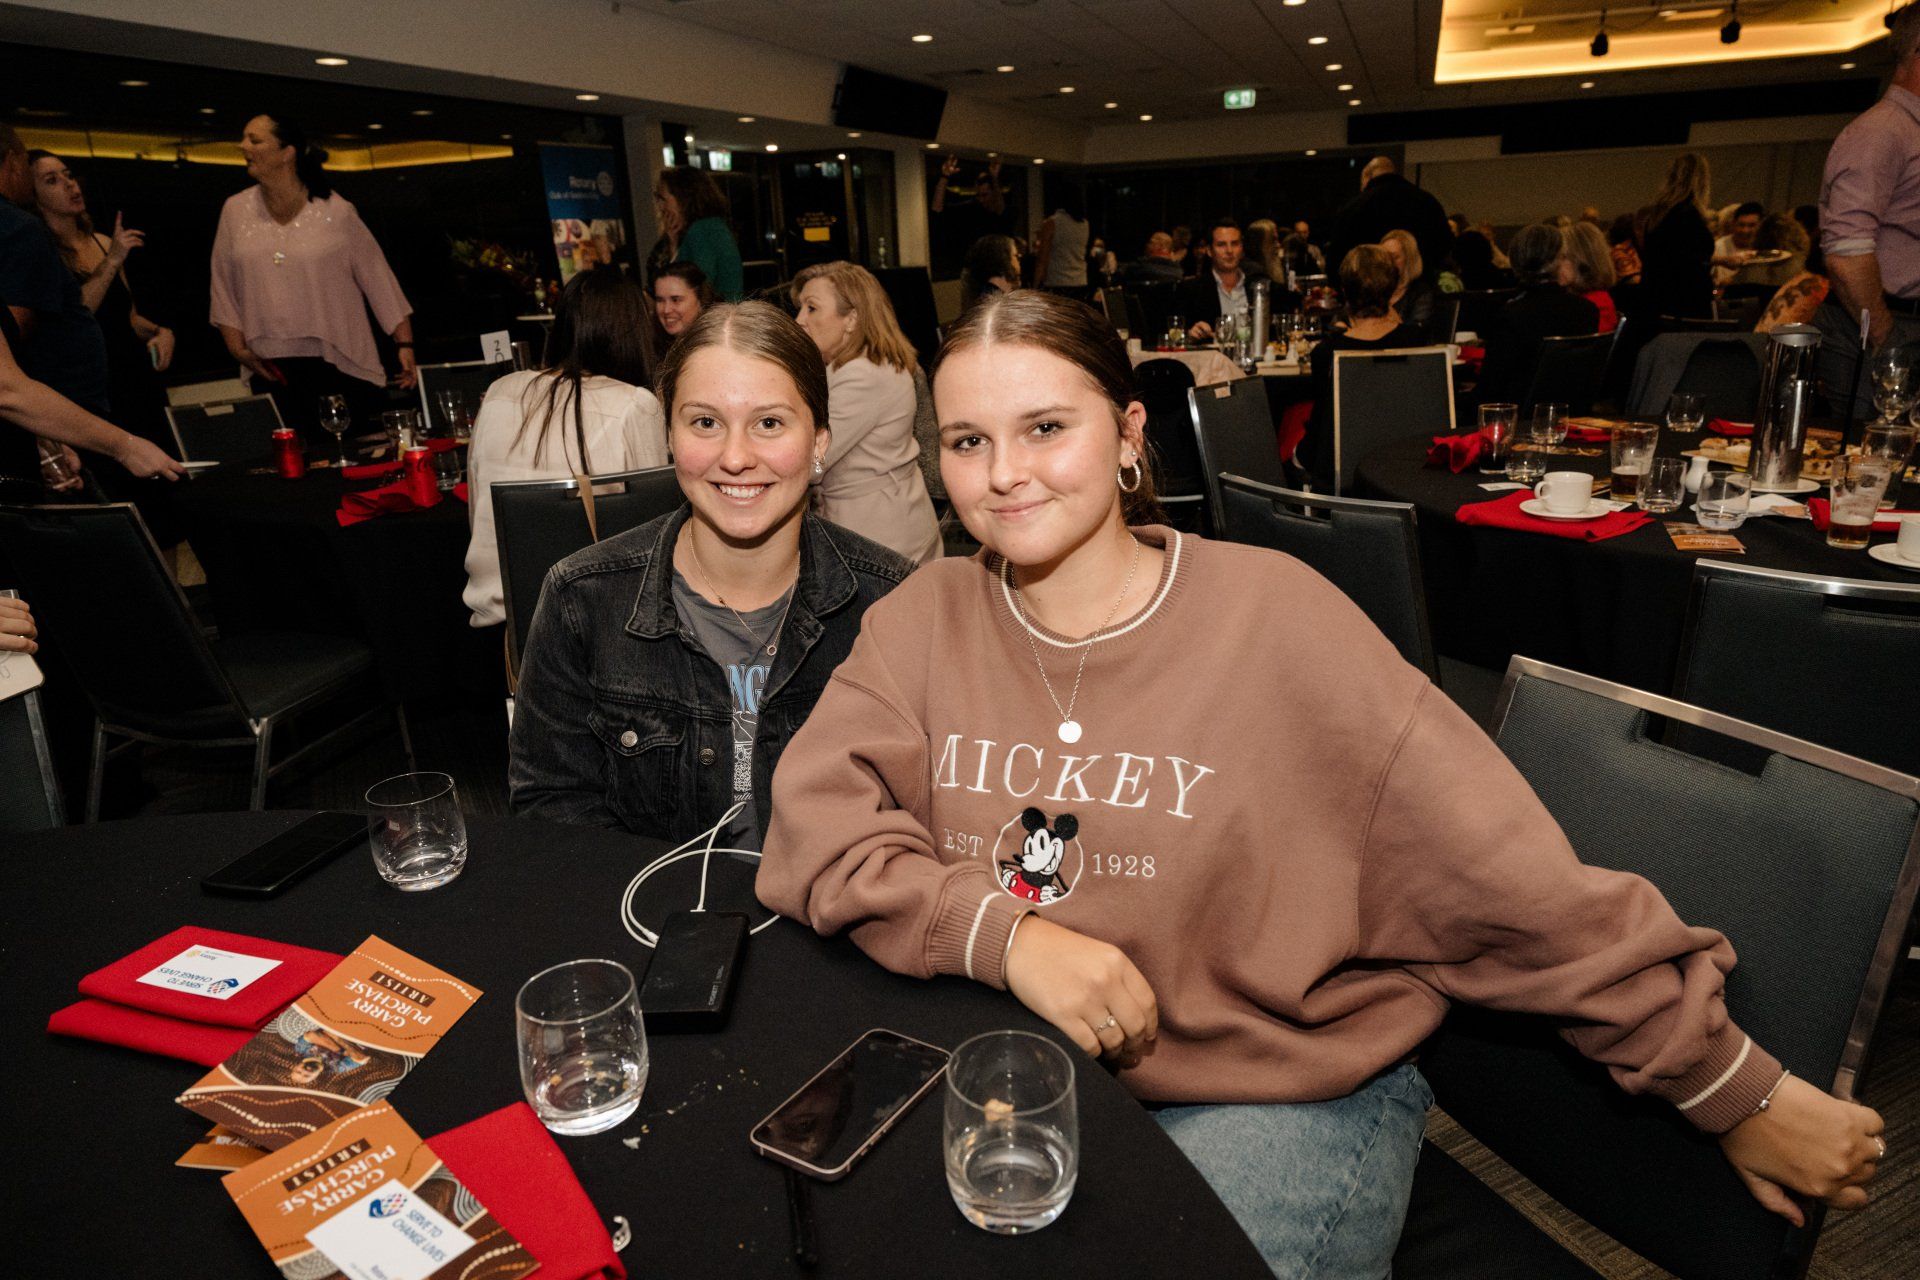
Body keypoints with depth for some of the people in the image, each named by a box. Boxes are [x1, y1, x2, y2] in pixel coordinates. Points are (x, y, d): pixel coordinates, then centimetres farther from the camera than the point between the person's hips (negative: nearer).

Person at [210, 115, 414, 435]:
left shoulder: (336, 211, -1)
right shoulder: (235, 210, 9)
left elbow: (378, 279, 1)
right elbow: (223, 290, 14)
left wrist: (405, 344, -4)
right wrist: (239, 348, 5)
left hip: (343, 364, -3)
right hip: (272, 370, 3)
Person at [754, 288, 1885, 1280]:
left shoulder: (1271, 613, -12)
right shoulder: (926, 621, -2)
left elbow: (1513, 876, -8)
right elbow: (812, 830, -10)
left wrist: (1738, 1092, -2)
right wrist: (1005, 932, -24)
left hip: (1286, 1091, -2)